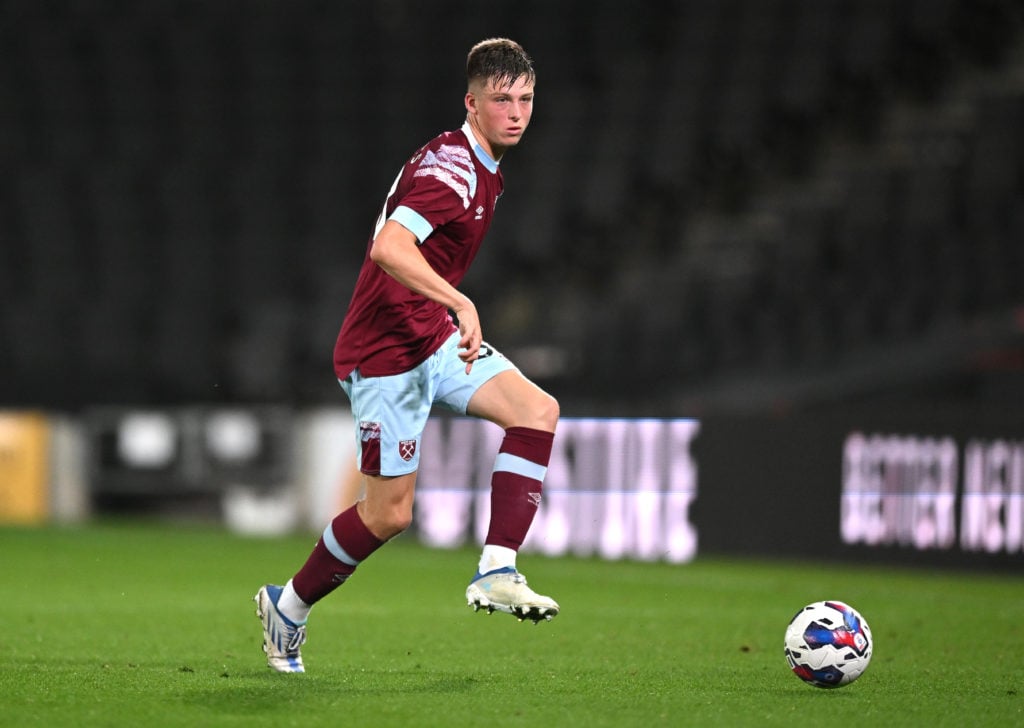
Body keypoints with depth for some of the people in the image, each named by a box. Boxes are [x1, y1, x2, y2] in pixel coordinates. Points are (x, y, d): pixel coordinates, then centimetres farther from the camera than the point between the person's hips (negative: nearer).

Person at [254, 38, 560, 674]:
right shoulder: (451, 169, -20)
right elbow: (389, 247, -36)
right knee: (389, 513, -2)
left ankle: (497, 572, -15)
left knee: (538, 410, -14)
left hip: (435, 336, 9)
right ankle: (288, 607, 21)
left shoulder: (484, 171, 12)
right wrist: (461, 304, -42)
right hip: (386, 353, -9)